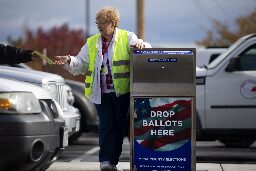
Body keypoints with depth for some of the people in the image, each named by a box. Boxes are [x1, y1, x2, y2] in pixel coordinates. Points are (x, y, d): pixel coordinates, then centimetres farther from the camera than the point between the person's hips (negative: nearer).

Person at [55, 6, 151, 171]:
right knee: (106, 125, -6)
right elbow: (80, 64, 12)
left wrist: (141, 44, -26)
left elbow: (147, 49, -4)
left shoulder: (127, 38, 3)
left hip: (122, 91, -1)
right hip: (101, 93, 1)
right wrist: (69, 61, -8)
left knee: (119, 126, 5)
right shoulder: (92, 43, 12)